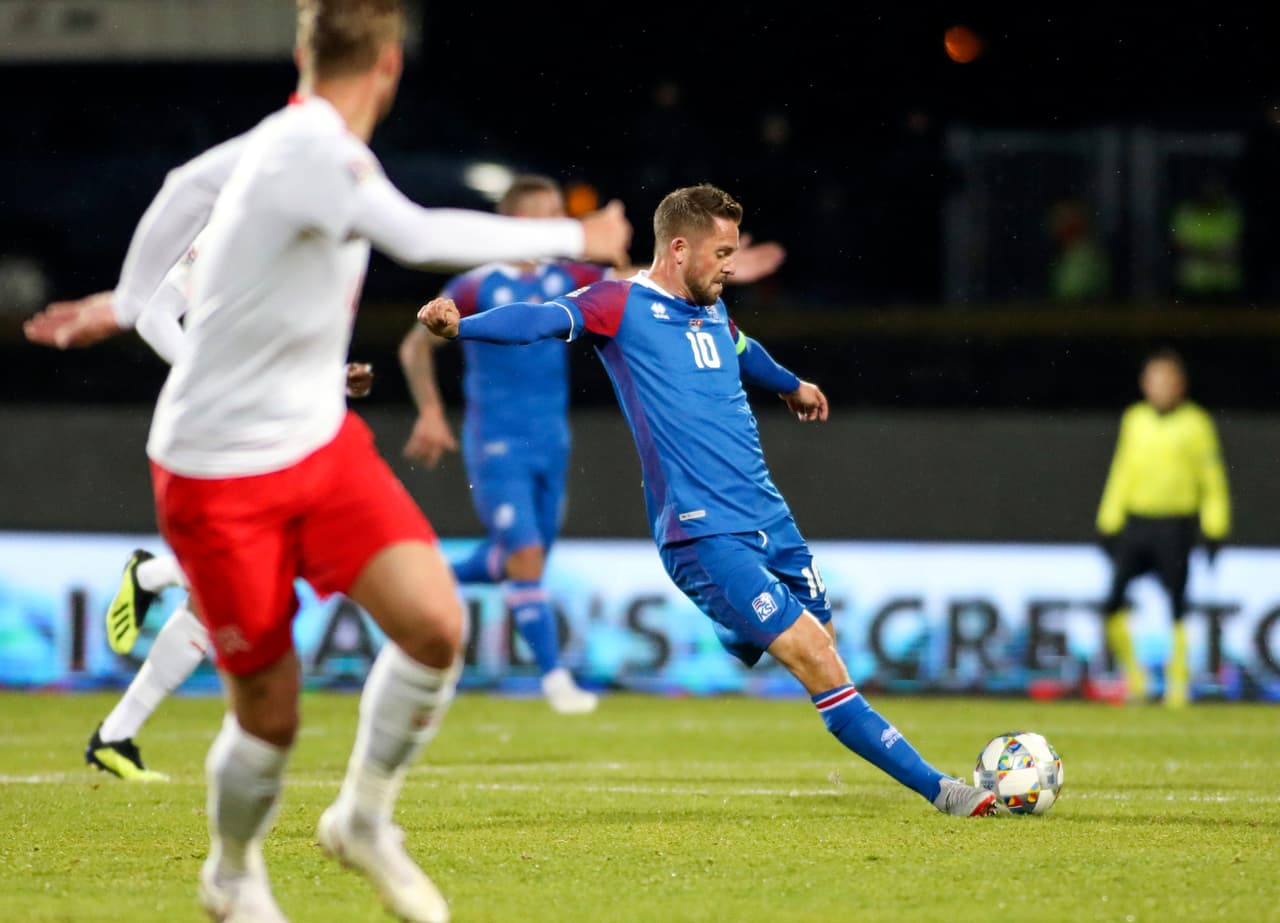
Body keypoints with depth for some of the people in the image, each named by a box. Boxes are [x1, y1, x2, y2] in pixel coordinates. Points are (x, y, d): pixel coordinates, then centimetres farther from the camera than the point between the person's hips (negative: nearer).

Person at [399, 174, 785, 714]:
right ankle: (554, 678, -7)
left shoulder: (567, 279, 3)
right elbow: (415, 347, -1)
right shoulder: (476, 288, -10)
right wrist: (430, 414, -8)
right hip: (496, 446, -6)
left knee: (523, 558, 13)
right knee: (526, 555, -13)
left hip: (550, 441, 6)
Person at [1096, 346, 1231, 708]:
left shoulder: (1196, 423, -1)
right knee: (1112, 603, -6)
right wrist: (1109, 524, 13)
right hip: (1136, 522, 3)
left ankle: (1178, 682, 6)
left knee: (1175, 606, -4)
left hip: (1176, 525, -3)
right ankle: (1132, 673, 10)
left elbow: (1213, 479, 1)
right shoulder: (1134, 419, 11)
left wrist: (1214, 530, -5)